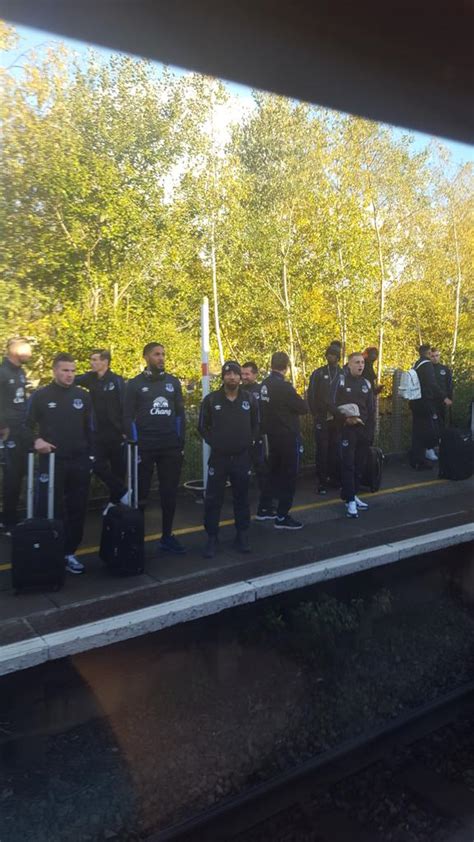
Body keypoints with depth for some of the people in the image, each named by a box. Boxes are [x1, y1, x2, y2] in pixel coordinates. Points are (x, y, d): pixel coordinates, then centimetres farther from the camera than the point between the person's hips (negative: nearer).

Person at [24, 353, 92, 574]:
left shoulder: (82, 395, 7)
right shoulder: (41, 396, -1)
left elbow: (90, 427, 11)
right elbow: (28, 425, 3)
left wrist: (91, 455, 6)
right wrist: (36, 440, -17)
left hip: (80, 462, 3)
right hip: (52, 461, -3)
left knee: (77, 509, 6)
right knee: (52, 510, 0)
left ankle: (69, 552, 18)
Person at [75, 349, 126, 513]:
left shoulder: (117, 380, -10)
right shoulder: (91, 378, 4)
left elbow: (125, 406, -12)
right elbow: (73, 380, -11)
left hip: (116, 432, -5)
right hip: (99, 432, 5)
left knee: (118, 468, 6)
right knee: (98, 466, 3)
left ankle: (116, 500, 22)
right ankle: (122, 494, 19)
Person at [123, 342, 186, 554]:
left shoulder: (173, 382, 9)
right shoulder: (135, 384, 0)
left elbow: (180, 413, 12)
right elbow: (127, 417, -2)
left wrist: (181, 442, 5)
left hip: (171, 448, 3)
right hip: (145, 448, -3)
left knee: (169, 492, 8)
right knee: (141, 493, 4)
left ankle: (167, 536, 18)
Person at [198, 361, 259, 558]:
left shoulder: (249, 399, 3)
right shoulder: (211, 399, -3)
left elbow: (255, 425, 14)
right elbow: (203, 426, 5)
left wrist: (249, 442, 4)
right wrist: (213, 443, -3)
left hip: (242, 457, 2)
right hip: (218, 457, -1)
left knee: (241, 498, 10)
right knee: (213, 499, 0)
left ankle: (242, 535, 22)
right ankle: (211, 538, 10)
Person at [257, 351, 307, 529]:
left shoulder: (265, 384, 3)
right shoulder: (284, 387, -21)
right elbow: (304, 408, -14)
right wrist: (296, 400, 4)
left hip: (273, 435, 8)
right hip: (288, 436, -8)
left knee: (274, 472, 20)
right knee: (289, 475, 1)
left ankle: (264, 509, 27)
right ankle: (282, 517, 5)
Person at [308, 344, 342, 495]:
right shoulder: (318, 373, 4)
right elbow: (311, 395, 3)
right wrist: (315, 414, -3)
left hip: (338, 419, 1)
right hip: (322, 419, -1)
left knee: (336, 450, 3)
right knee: (322, 450, 0)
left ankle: (335, 477, 15)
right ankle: (322, 481, 5)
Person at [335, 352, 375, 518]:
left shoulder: (366, 383, 11)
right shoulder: (341, 381, -4)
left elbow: (371, 410, 13)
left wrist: (370, 430, 6)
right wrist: (345, 419, -17)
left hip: (364, 429, 5)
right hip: (347, 429, -5)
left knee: (360, 464, 8)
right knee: (348, 464, -6)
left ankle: (353, 494, 20)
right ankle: (350, 500, -4)